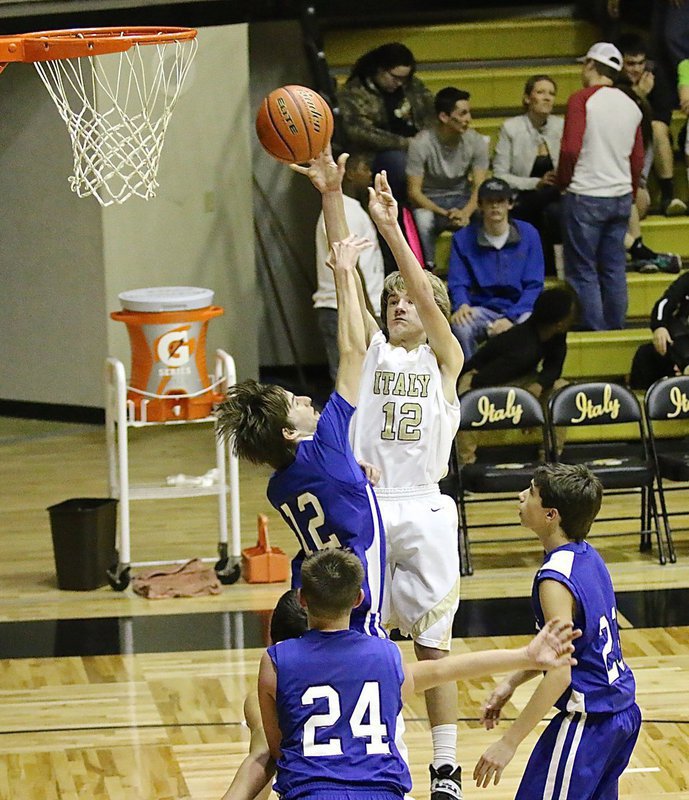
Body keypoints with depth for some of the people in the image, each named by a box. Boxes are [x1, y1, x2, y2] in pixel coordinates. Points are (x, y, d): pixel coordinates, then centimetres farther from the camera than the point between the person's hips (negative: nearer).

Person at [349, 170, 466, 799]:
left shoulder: (444, 359, 7)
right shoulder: (371, 350, 11)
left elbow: (426, 293, -10)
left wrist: (390, 226, -22)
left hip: (423, 513, -2)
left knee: (433, 645, 3)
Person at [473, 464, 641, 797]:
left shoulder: (556, 579, -23)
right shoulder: (588, 557, 5)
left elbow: (560, 672, -25)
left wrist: (509, 742, -23)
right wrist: (511, 683, 16)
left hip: (586, 721, -10)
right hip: (622, 712, 10)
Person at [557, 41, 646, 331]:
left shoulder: (582, 99, -10)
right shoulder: (632, 105, 9)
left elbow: (570, 149, -17)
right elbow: (638, 157, 12)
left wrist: (563, 181, -2)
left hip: (586, 197, -6)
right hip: (621, 197, 6)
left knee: (582, 271, 1)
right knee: (614, 268, 12)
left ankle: (593, 331, 0)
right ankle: (615, 329, 15)